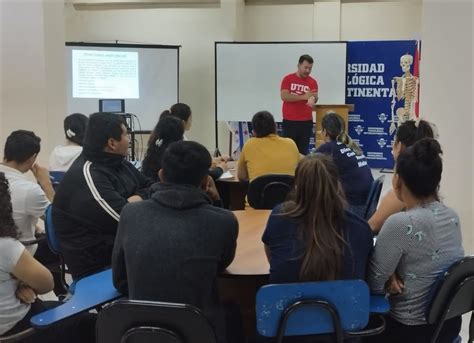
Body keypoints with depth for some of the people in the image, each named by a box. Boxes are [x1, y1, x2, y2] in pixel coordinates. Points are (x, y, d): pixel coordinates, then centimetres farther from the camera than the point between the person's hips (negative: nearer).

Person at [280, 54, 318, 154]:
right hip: (289, 121, -2)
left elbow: (315, 97, -1)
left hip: (306, 122, 2)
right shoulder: (288, 79, -1)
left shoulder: (313, 82, 6)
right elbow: (284, 96, -11)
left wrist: (313, 99, -27)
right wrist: (304, 97, -19)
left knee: (303, 150, 4)